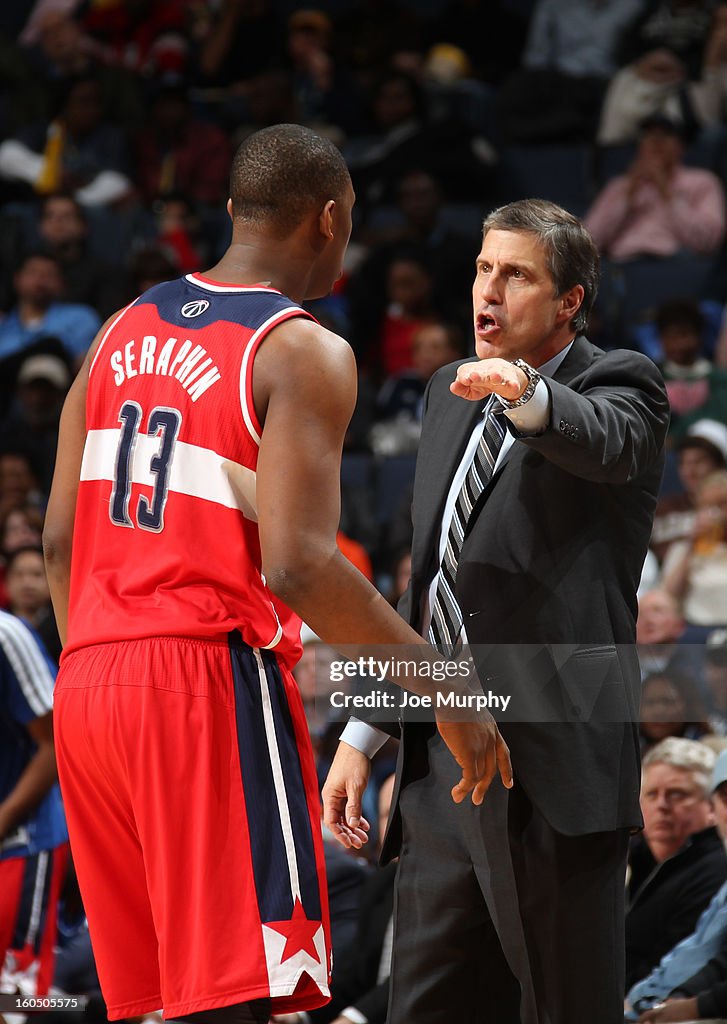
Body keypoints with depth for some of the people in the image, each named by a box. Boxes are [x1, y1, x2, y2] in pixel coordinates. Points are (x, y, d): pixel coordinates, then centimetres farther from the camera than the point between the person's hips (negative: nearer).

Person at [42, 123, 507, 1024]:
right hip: (212, 679, -7)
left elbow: (59, 541, 14)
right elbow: (297, 566, -19)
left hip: (87, 681, 8)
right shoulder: (303, 353, -8)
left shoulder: (125, 329, 14)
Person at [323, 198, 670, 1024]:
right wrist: (364, 733, 21)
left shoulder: (617, 384, -3)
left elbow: (604, 442, -29)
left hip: (552, 771, -7)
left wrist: (526, 394, -51)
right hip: (440, 768, 7)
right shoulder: (452, 393, 18)